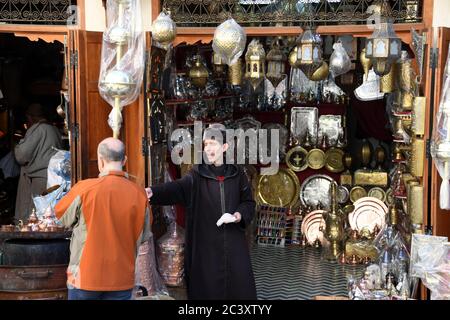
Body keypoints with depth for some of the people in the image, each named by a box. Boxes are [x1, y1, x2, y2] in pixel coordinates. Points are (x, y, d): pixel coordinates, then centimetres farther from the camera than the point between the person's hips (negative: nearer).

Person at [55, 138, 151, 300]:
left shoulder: (84, 189, -15)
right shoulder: (139, 194, -9)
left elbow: (61, 215, 3)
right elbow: (143, 236, 3)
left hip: (85, 277, -1)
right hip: (122, 280, 1)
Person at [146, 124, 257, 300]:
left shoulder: (236, 174, 6)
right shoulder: (197, 174, 0)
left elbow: (249, 202, 12)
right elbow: (177, 187, -19)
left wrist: (240, 214, -10)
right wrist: (153, 192, -38)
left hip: (234, 243, 2)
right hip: (205, 244, -1)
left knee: (240, 286, 3)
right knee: (207, 288, 0)